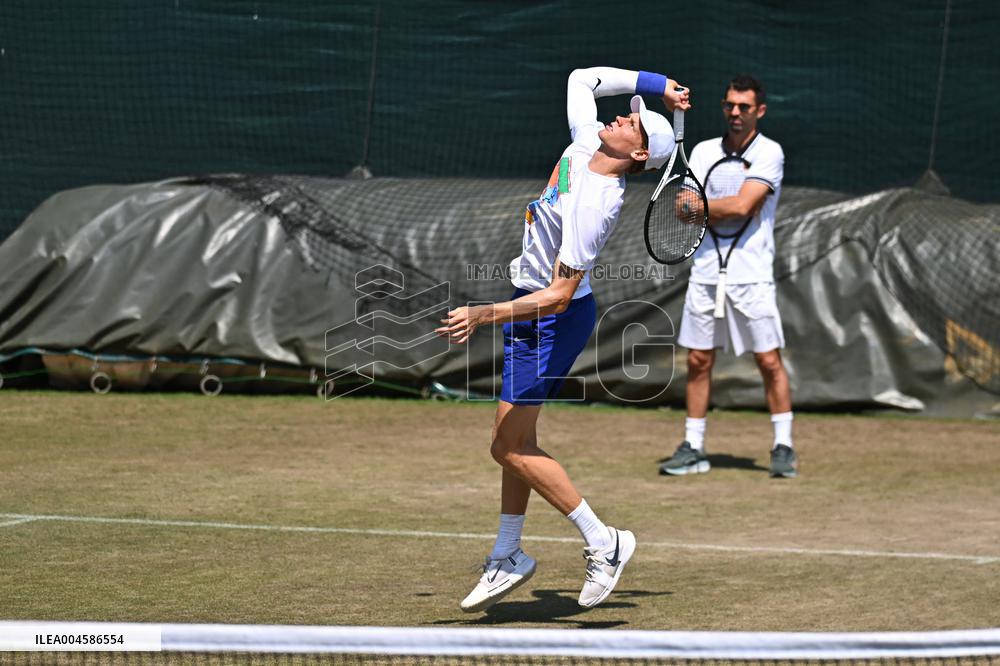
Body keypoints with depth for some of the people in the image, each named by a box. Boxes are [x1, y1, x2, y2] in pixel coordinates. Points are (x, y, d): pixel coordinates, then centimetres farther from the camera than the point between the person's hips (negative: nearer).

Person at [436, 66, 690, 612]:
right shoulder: (585, 144, -3)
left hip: (552, 318, -9)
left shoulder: (594, 204, -28)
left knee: (510, 447, -9)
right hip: (531, 306, 9)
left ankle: (603, 543, -2)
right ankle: (507, 558, 26)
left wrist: (483, 316, -33)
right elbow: (583, 78, 16)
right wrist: (653, 84, 9)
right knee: (516, 440, 15)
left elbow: (559, 296, -29)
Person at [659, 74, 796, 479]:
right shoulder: (703, 152, 10)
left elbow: (742, 205, -16)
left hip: (751, 275, -4)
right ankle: (693, 449, 12)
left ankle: (783, 446, 4)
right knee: (698, 361, 6)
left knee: (769, 360, -4)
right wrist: (729, 208, -13)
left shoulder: (768, 153, -4)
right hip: (705, 272, 4)